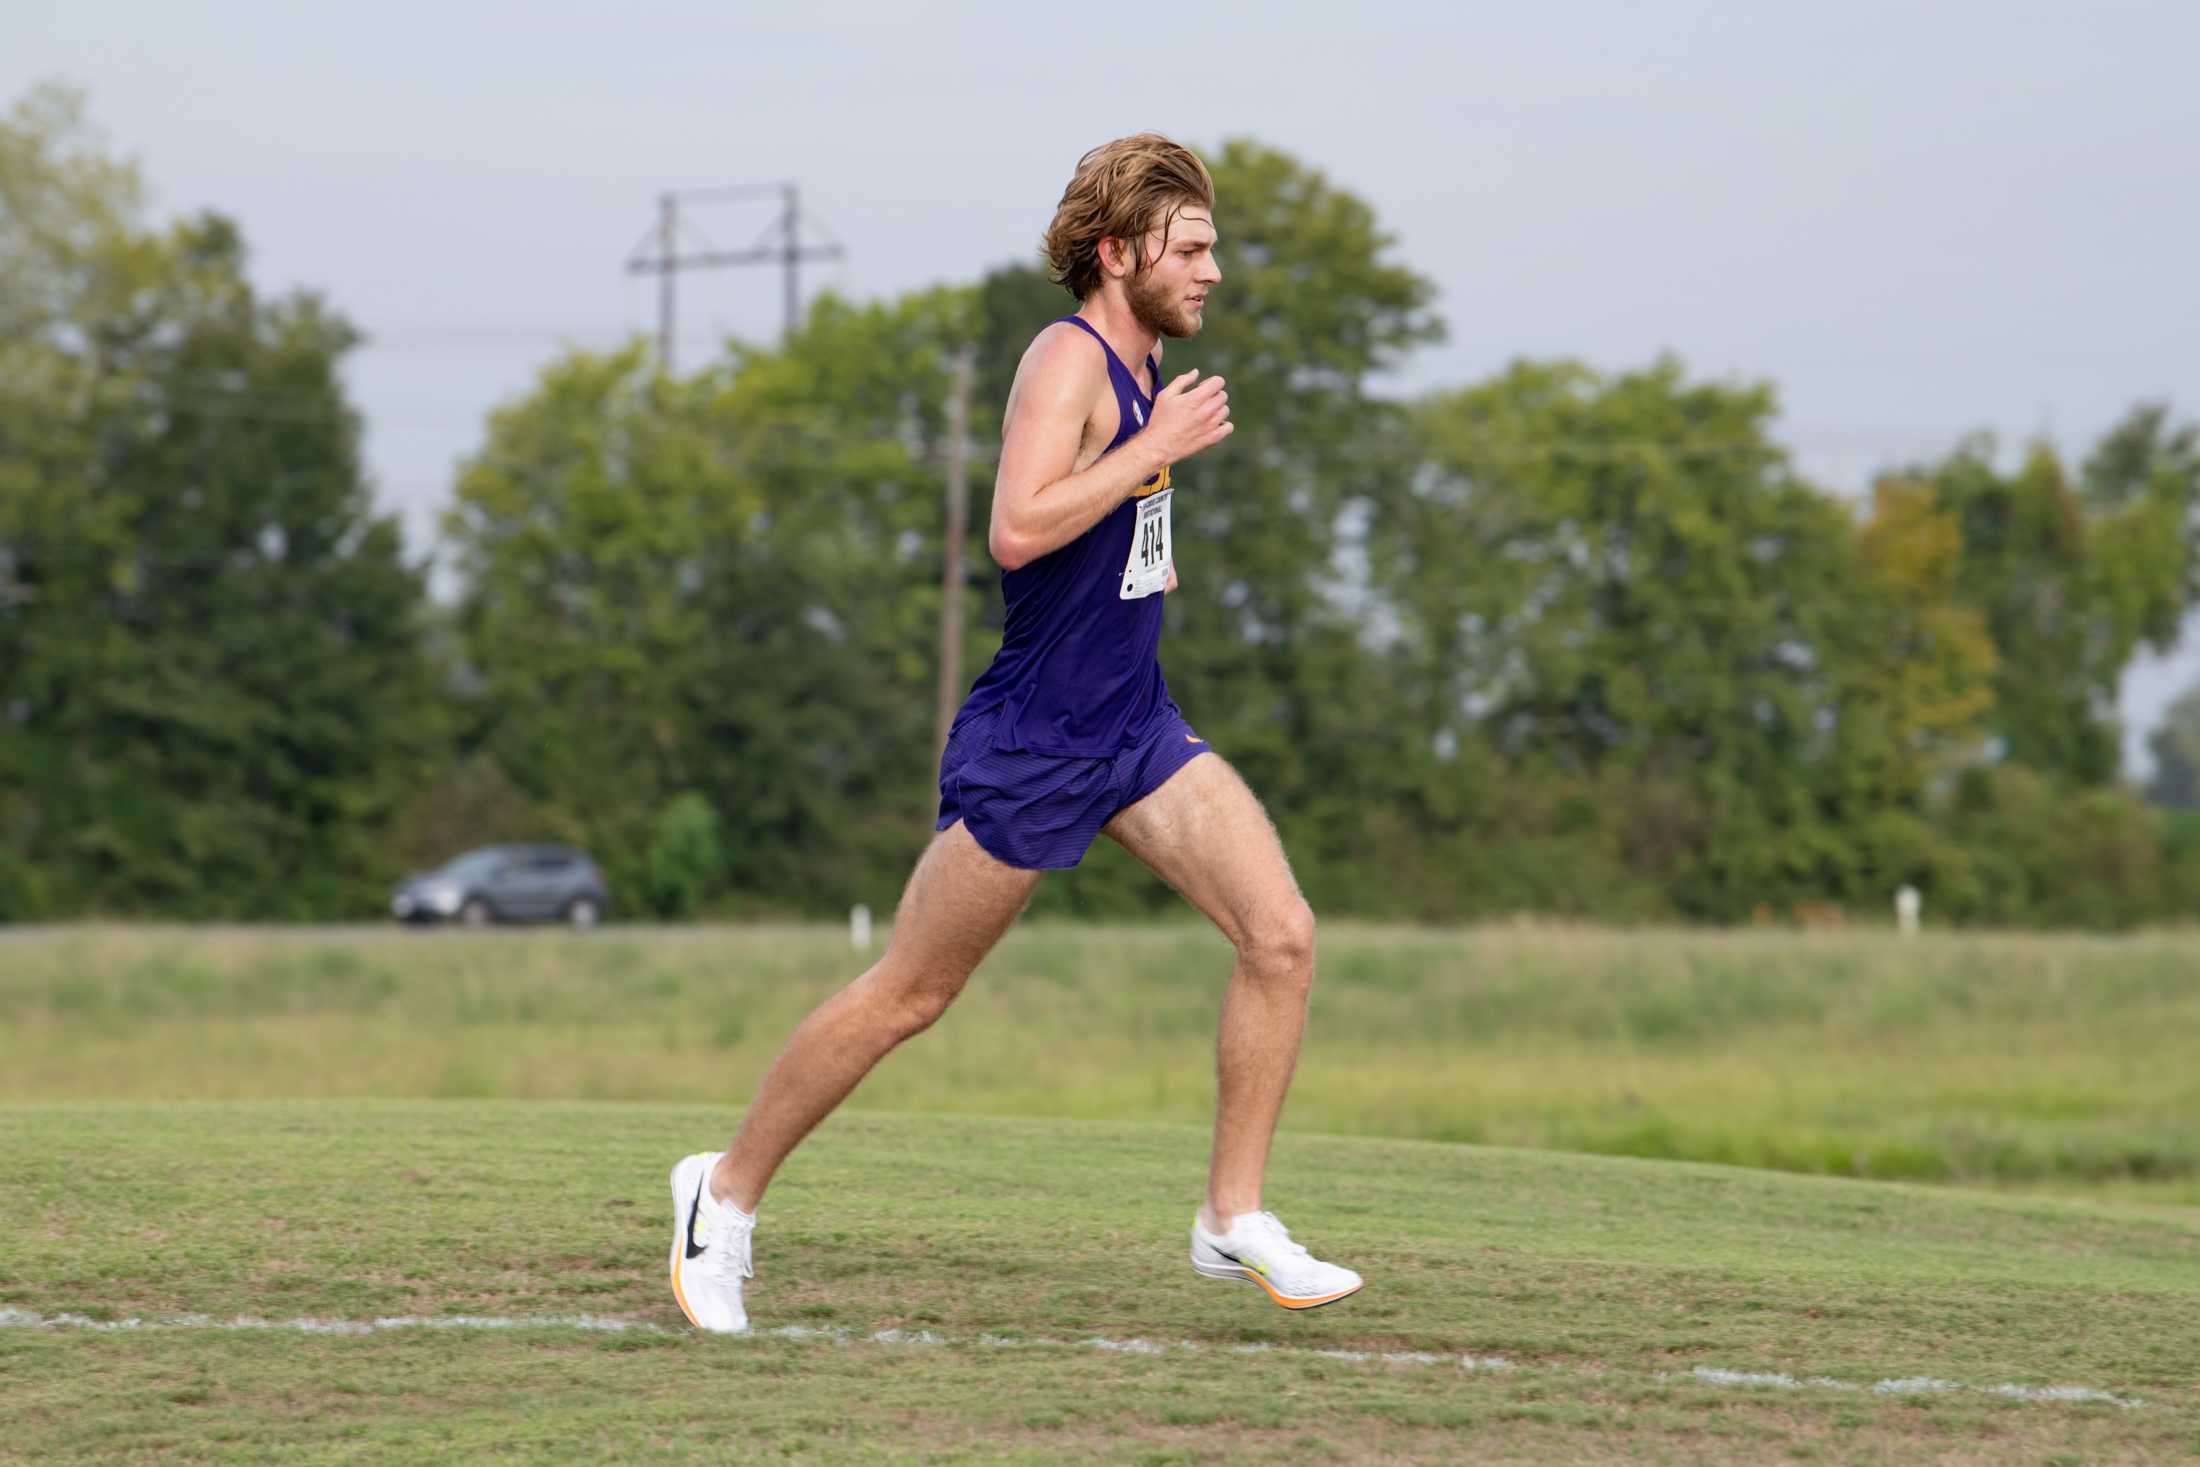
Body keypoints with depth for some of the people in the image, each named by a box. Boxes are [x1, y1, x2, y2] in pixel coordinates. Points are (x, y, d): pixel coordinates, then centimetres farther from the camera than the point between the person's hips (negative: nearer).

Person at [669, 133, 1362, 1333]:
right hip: (1029, 743, -8)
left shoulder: (1143, 362, 12)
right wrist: (1157, 448, -26)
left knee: (1282, 935, -8)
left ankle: (1235, 1218, 2)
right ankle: (726, 1191, 18)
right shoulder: (1068, 358, -16)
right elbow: (1015, 531, -30)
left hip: (1135, 731, 8)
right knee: (908, 995, 2)